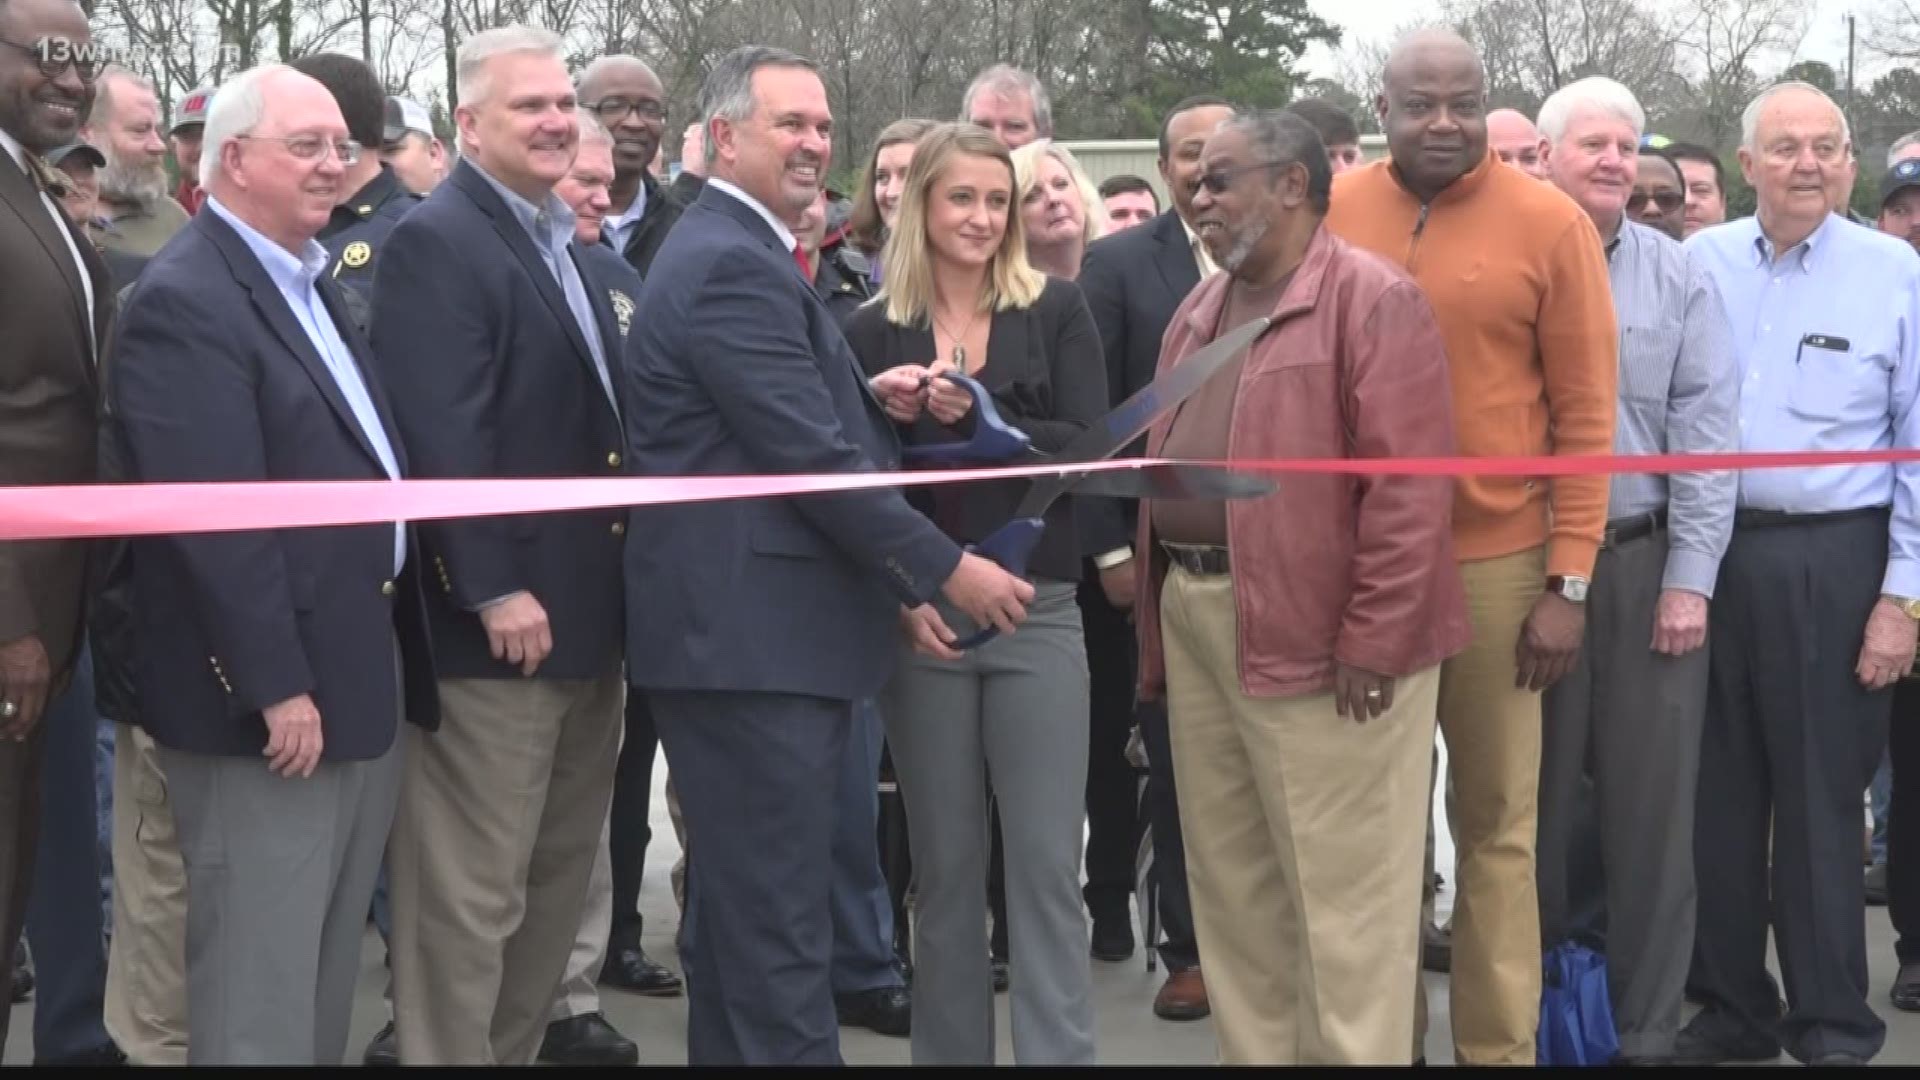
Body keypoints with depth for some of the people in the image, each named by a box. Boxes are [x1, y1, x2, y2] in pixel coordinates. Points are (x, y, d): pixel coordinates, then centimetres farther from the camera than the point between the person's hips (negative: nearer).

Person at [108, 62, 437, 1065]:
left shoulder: (313, 283, 15)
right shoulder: (184, 301, -16)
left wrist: (392, 653, 15)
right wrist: (276, 686, -23)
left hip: (361, 675, 9)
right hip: (271, 695, -9)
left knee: (330, 969, 18)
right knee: (260, 984, 0)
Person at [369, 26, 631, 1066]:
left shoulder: (563, 241, 17)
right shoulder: (435, 241, -13)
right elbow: (441, 436, -22)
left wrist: (615, 583, 14)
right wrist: (495, 590, -25)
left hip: (584, 617, 10)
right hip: (496, 620, -9)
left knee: (557, 883, 17)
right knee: (470, 896, -1)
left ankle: (515, 1050, 29)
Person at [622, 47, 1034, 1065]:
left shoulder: (730, 251, 18)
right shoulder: (732, 265, -16)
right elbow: (811, 456, -20)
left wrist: (865, 398, 4)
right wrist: (949, 570, -14)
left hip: (739, 628, 11)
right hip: (753, 637, -11)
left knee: (738, 907, 17)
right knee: (781, 920, -7)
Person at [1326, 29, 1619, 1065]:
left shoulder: (1549, 224, -4)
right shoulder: (1330, 215, 3)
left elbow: (1585, 415, -3)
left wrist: (1568, 583, -7)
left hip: (1497, 563, -2)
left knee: (1496, 824, 5)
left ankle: (1496, 1044, 16)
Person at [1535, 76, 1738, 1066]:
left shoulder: (1678, 277, 4)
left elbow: (1705, 431, 0)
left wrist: (1689, 578, -6)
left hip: (1647, 564, 1)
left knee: (1649, 803, 4)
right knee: (1535, 798, 8)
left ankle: (1644, 1029, 13)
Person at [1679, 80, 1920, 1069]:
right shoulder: (1699, 262, 5)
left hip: (1832, 561, -3)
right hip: (1709, 551, 3)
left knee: (1820, 799, 4)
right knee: (1716, 791, 10)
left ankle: (1833, 1027, 16)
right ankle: (1731, 1006, 24)